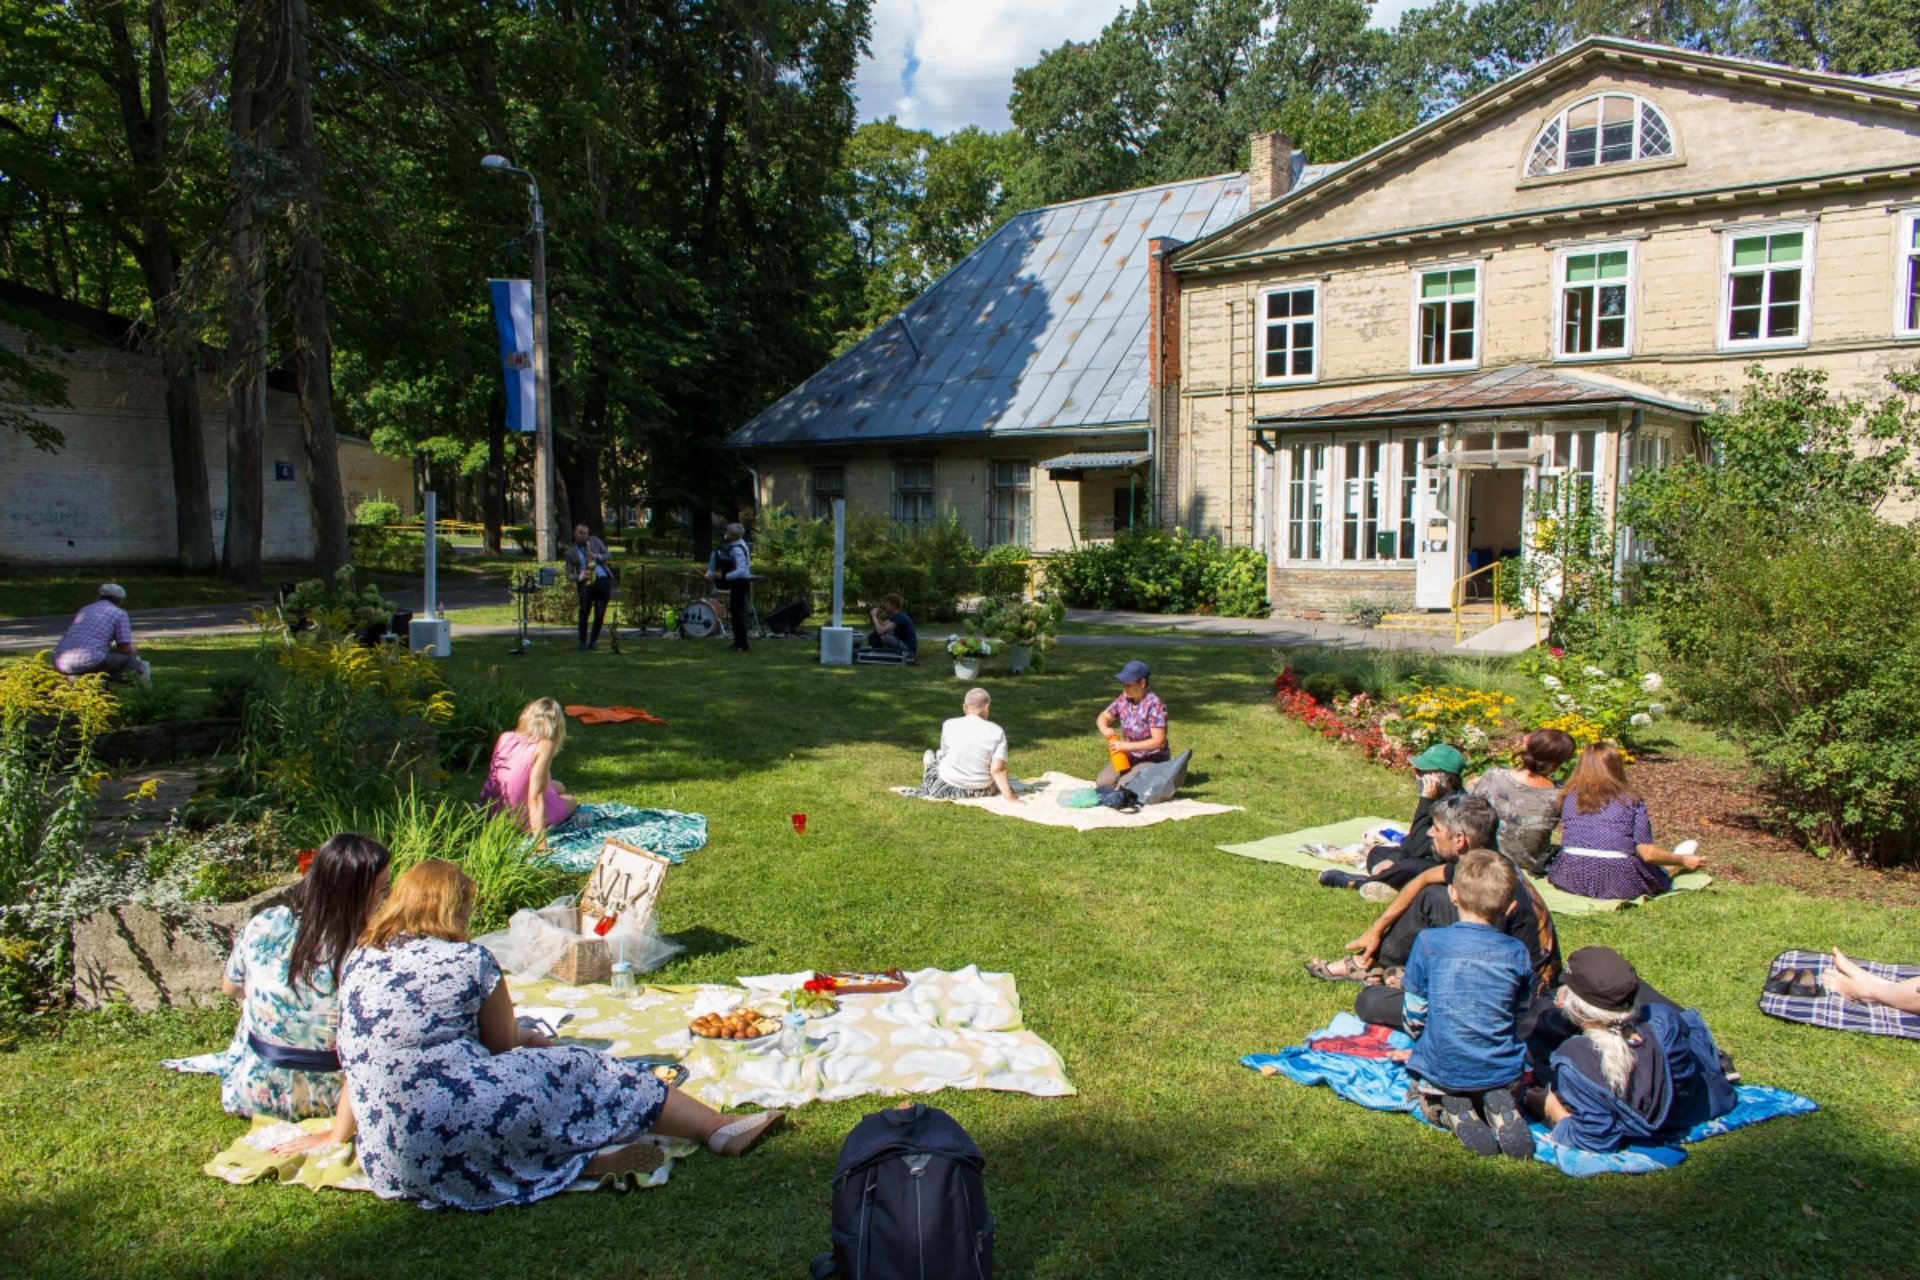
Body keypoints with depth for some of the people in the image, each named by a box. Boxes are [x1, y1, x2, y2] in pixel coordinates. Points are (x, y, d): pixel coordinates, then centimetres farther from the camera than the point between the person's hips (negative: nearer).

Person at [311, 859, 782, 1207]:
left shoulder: (358, 962, 11)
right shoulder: (468, 960, -3)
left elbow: (364, 1056, 19)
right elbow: (502, 1044, 10)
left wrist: (338, 1133, 34)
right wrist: (525, 1036, 33)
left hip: (387, 1159, 6)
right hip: (458, 1129, -6)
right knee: (582, 1071, 10)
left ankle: (576, 1154, -4)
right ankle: (719, 1129, 14)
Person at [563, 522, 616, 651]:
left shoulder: (595, 541, 14)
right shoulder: (570, 552, 9)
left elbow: (608, 556, 12)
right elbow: (569, 573, 6)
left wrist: (597, 557, -8)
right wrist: (579, 577, -14)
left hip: (603, 580, 1)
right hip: (586, 583, -1)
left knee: (600, 613, -1)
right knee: (584, 612, -11)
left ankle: (593, 640, 11)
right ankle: (583, 641, 0)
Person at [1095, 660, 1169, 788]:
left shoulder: (1154, 705, -21)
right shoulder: (1123, 699, -2)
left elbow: (1158, 741, -24)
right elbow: (1103, 717, 11)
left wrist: (1126, 746, -25)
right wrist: (1104, 729, -15)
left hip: (1153, 759, -6)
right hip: (1129, 757, 6)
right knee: (1102, 783, -9)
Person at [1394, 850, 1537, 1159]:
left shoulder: (1430, 943, -12)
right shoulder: (1517, 953, -5)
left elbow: (1415, 1012, -3)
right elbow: (1520, 1014, 10)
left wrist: (1422, 1048, 19)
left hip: (1443, 1071, -2)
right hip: (1502, 1071, 2)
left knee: (1424, 1086, 31)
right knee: (1503, 1090, 36)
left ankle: (1454, 1113, -2)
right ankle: (1501, 1108, 1)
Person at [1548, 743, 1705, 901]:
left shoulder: (1570, 798, 4)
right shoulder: (1631, 803, -5)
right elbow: (1648, 854, -3)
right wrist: (1683, 860, 15)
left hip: (1571, 881, 4)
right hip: (1618, 884, -4)